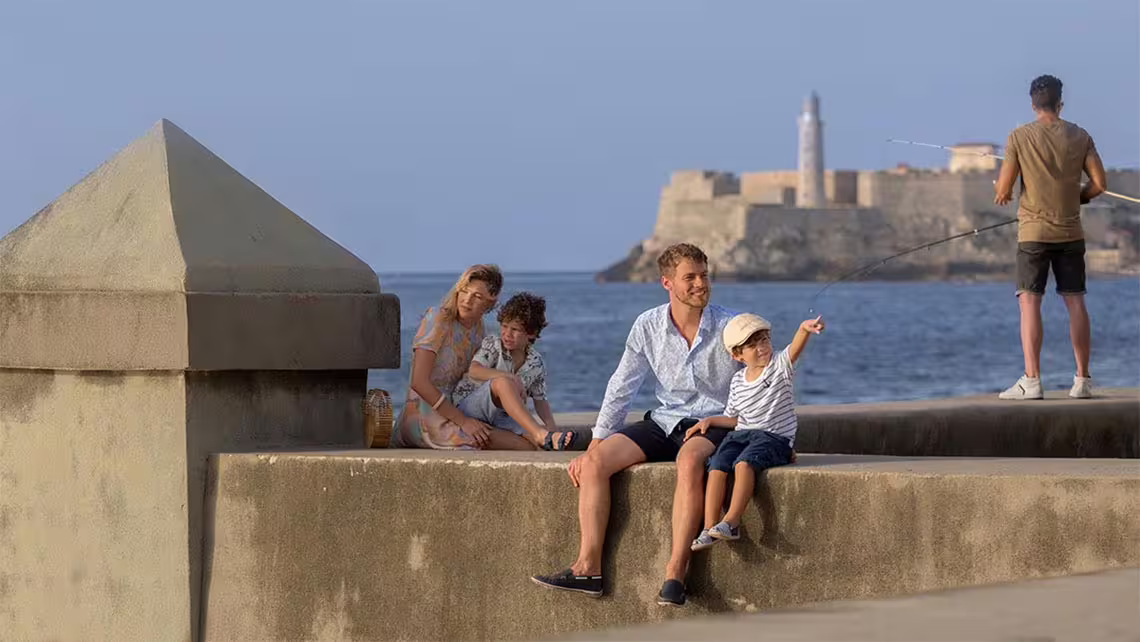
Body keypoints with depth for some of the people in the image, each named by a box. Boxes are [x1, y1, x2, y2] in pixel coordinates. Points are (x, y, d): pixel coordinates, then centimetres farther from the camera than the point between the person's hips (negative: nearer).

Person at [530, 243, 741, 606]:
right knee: (595, 461, -19)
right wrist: (595, 443, 4)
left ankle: (675, 573, -42)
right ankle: (588, 568, -22)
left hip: (713, 425, -4)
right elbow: (621, 389, 9)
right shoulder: (648, 326, 4)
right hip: (664, 422, 4)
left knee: (690, 461, -40)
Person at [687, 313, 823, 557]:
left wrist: (805, 329, -46)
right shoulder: (738, 382, 13)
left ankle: (731, 521, -36)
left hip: (775, 437, -5)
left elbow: (794, 350, -25)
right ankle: (710, 527, -24)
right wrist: (710, 421, 6)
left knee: (744, 463, -33)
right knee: (717, 466, -22)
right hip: (742, 434, 5)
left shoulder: (779, 367, -2)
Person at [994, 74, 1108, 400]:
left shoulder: (1020, 137, -4)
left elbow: (1003, 191, -5)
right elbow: (1099, 183, 1)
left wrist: (1001, 195, 18)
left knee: (1029, 302, -5)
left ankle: (1032, 381, -14)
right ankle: (1083, 379, 7)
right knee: (1075, 301, 7)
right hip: (1070, 231, 3)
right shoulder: (1080, 137, 4)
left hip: (1034, 232, -3)